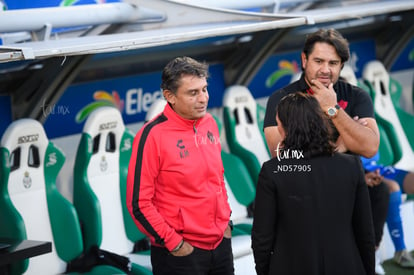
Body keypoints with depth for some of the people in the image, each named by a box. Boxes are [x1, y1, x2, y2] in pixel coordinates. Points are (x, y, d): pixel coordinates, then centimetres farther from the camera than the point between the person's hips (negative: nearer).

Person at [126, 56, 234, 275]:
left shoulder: (209, 123, 4)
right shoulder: (152, 135, -15)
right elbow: (139, 203, -14)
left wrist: (225, 222, 12)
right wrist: (174, 243, -12)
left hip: (221, 243, 6)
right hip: (179, 253, -6)